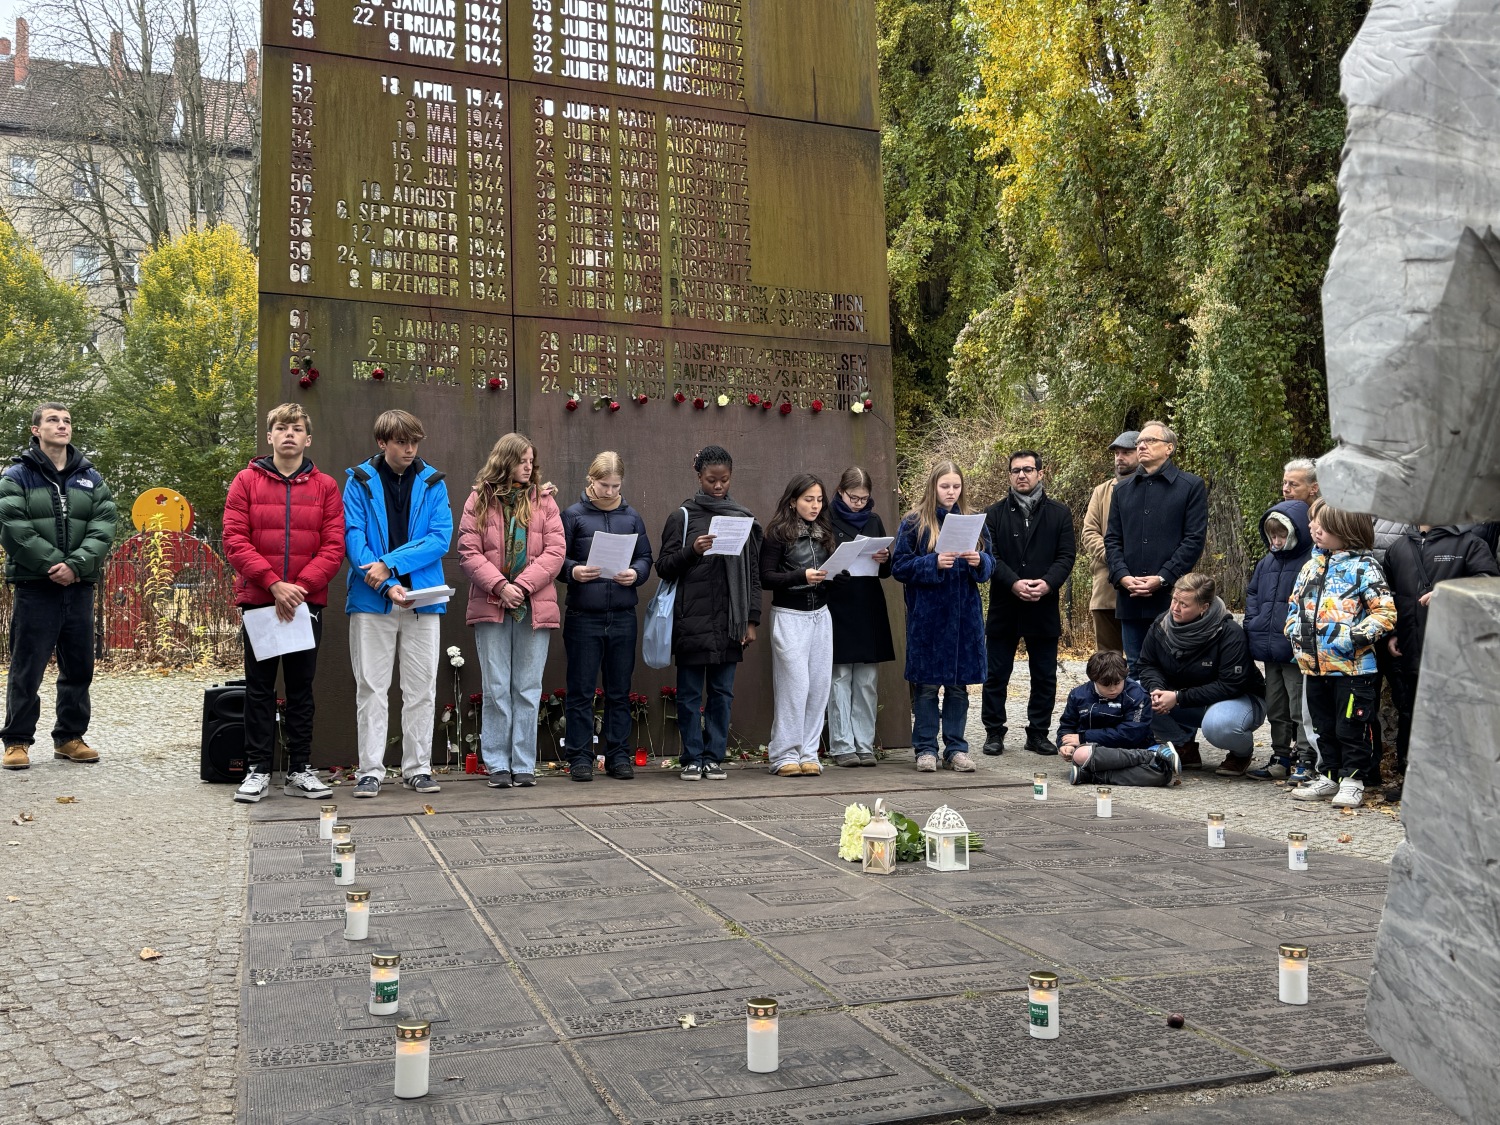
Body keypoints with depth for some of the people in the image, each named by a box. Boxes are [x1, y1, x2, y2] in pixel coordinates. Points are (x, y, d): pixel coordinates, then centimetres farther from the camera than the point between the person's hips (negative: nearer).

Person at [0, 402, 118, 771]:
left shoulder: (91, 478, 12)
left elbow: (104, 527, 1)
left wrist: (76, 564, -14)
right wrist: (54, 564, -17)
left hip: (79, 587, 4)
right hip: (35, 587, -4)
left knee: (79, 667, 8)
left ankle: (69, 737, 19)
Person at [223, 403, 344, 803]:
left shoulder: (325, 486, 5)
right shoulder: (246, 481, 3)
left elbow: (334, 546, -2)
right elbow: (234, 541, -5)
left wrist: (300, 585, -14)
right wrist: (274, 584, -16)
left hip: (307, 603, 1)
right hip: (259, 601, -1)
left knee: (301, 687, 8)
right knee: (259, 687, 5)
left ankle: (300, 770, 15)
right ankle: (257, 769, 13)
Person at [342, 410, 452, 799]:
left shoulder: (432, 482, 6)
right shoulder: (360, 481, 2)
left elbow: (441, 537, -4)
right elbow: (353, 537, -6)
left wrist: (391, 564, -14)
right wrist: (388, 586, -16)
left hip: (422, 600, 2)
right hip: (372, 600, -1)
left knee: (421, 689, 6)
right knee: (371, 688, 2)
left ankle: (418, 767, 15)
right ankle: (370, 770, 10)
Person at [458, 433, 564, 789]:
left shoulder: (543, 501, 7)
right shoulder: (479, 500, 4)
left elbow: (555, 551, -1)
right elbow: (468, 552, -3)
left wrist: (523, 584, -12)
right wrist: (499, 586, -15)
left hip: (534, 607, 1)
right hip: (491, 607, -1)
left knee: (528, 689, 5)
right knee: (496, 689, 3)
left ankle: (524, 764, 11)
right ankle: (497, 764, 11)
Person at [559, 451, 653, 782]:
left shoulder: (632, 517, 11)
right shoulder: (574, 515, 1)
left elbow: (646, 558, 11)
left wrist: (635, 573, -10)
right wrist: (573, 571, -20)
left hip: (623, 616, 3)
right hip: (583, 615, -3)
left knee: (620, 691, 9)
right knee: (581, 690, 2)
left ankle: (619, 755, 17)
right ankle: (580, 756, 10)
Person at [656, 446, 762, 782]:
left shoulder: (744, 518, 10)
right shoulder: (682, 517, 3)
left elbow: (753, 574, 11)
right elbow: (663, 567, 2)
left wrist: (751, 621, 6)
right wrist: (692, 550, -15)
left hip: (729, 623, 2)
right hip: (692, 622, -2)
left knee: (722, 692, 7)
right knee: (690, 693, 3)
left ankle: (714, 757, 15)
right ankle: (692, 758, 12)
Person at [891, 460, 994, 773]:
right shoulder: (914, 523, -1)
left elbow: (990, 566, 11)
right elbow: (899, 566, -5)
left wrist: (979, 561, -11)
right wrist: (934, 563, -18)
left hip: (964, 616, 3)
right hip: (927, 616, -3)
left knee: (959, 685, 8)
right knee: (926, 685, 1)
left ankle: (956, 748, 16)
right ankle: (926, 749, 10)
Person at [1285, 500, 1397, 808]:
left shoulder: (1364, 567, -9)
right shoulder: (1312, 565, 11)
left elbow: (1386, 612, -13)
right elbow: (1295, 603, 20)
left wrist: (1354, 637, -20)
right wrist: (1295, 632, 4)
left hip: (1352, 665, -7)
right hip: (1313, 664, 7)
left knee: (1352, 726, 2)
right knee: (1324, 725, 16)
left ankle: (1353, 778, 14)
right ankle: (1328, 776, 26)